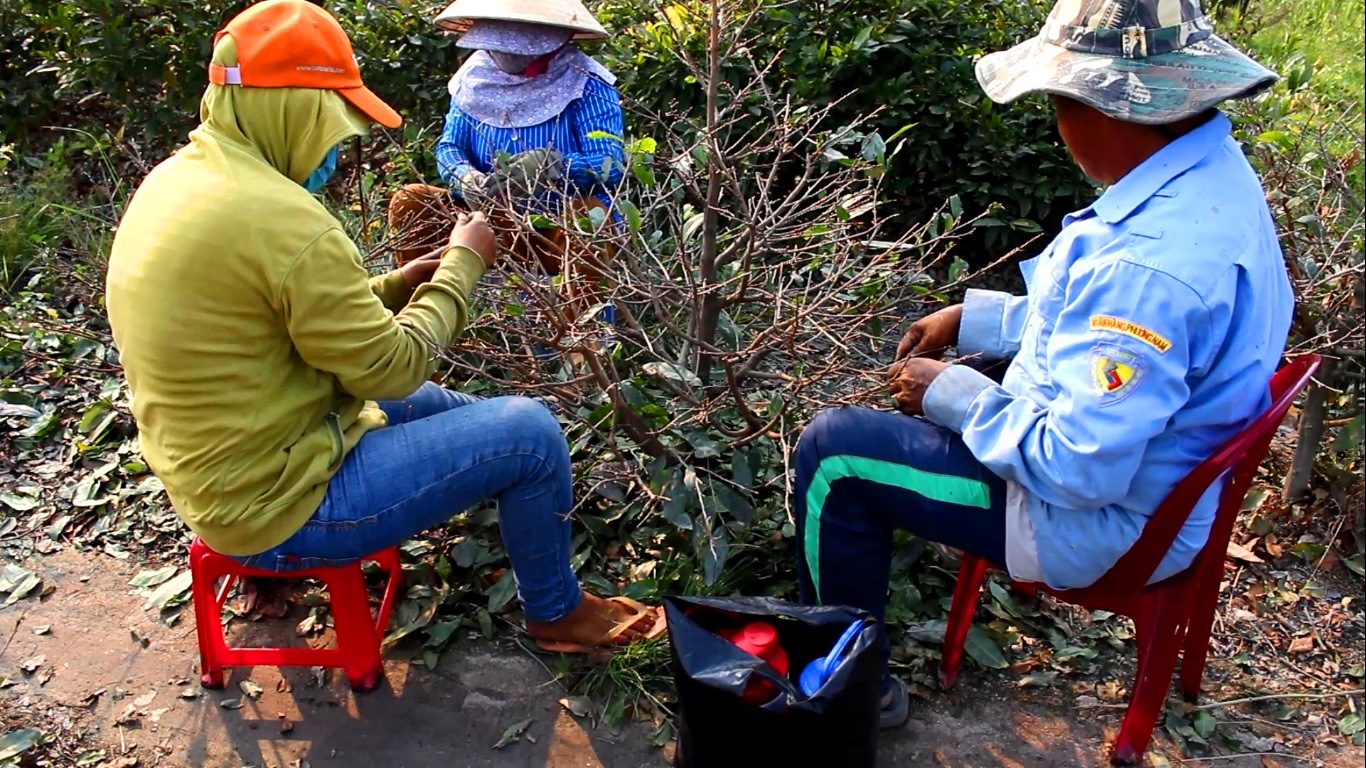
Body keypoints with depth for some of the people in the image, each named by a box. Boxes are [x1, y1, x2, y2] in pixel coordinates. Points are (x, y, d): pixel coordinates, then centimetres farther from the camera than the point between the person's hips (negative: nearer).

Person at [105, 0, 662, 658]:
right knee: (529, 433, -5)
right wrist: (461, 265, -5)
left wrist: (404, 282, 5)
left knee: (433, 404, 28)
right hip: (281, 505, -10)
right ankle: (557, 613, 18)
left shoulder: (175, 180, 4)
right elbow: (393, 367, -19)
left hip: (212, 476, 10)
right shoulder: (277, 216, -27)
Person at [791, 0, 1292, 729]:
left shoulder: (1147, 260, -36)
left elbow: (1080, 470, -33)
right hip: (1154, 463, 10)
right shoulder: (1210, 174, -4)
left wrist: (952, 396, -18)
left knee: (832, 450, -7)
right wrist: (974, 317, 7)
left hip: (1100, 517, -10)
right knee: (931, 377, 25)